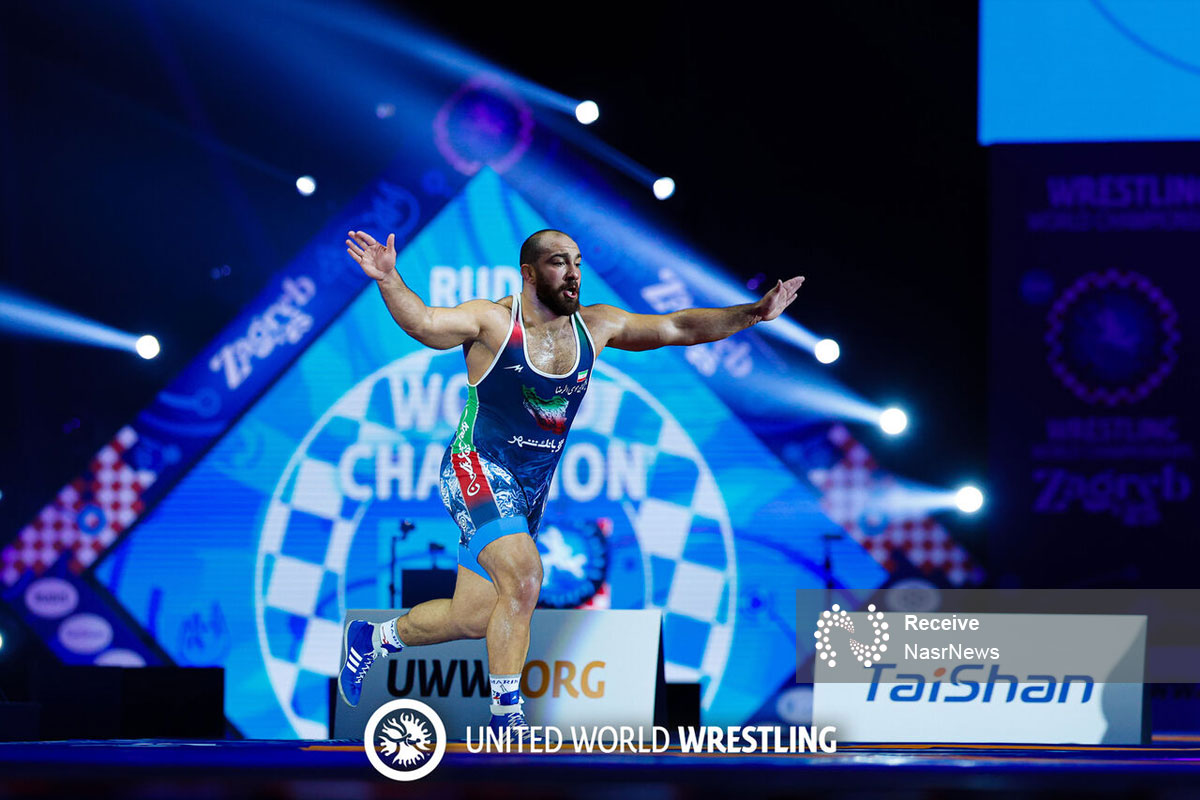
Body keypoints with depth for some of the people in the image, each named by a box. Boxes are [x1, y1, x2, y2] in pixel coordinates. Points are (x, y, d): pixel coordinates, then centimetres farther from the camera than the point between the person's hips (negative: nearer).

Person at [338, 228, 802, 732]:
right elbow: (425, 323, -27)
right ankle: (505, 716, -17)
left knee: (473, 619, 10)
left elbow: (678, 328, 4)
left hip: (531, 488, 6)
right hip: (478, 469, -6)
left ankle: (376, 638, 37)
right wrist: (389, 282, -46)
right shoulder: (492, 322, -13)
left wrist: (754, 313, -3)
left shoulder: (593, 326, 3)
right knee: (523, 577, -28)